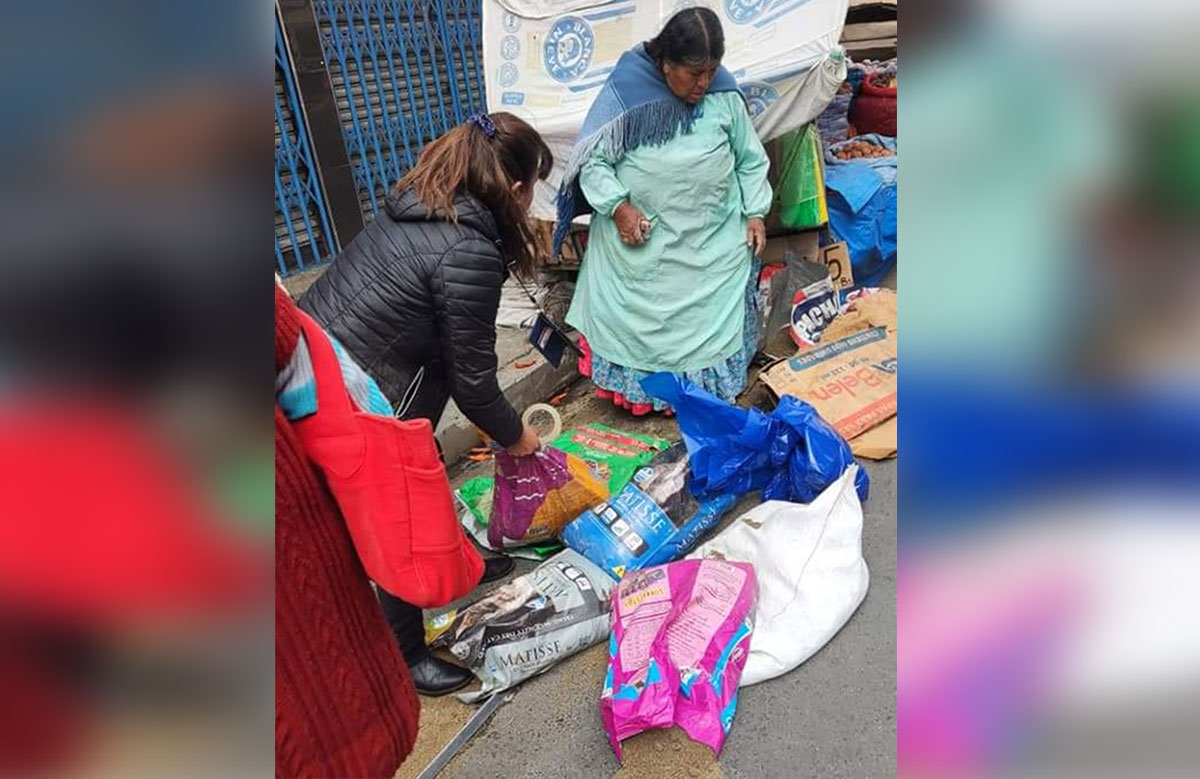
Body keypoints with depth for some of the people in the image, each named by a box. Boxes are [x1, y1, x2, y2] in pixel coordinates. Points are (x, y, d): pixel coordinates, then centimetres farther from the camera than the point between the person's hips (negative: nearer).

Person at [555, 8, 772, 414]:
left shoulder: (724, 95, -2)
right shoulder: (626, 91, -11)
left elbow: (751, 160, 8)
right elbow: (592, 160, -8)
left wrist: (755, 213, 1)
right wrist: (619, 206, -19)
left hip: (714, 239, 2)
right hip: (638, 236, -2)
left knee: (714, 316, 9)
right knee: (634, 316, 7)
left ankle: (711, 385, 29)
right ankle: (632, 383, 27)